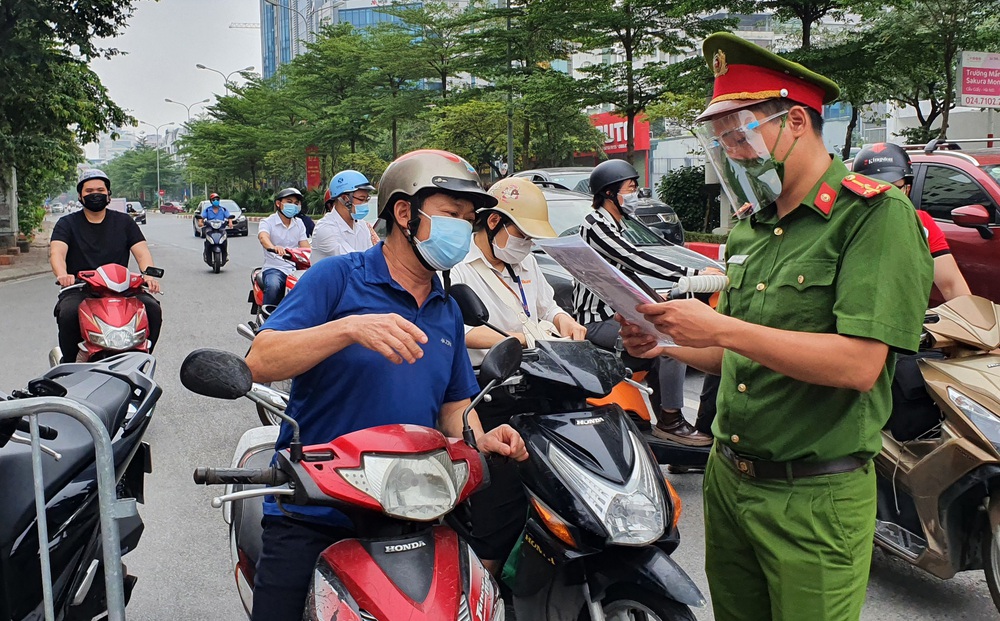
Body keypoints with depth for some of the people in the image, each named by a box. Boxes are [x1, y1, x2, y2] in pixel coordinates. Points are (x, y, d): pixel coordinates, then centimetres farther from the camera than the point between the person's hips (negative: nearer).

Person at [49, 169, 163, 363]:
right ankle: (69, 365, -15)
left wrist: (149, 274, -21)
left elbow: (141, 251, 3)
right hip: (79, 289, -1)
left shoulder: (124, 221, 15)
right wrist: (62, 275, -31)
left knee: (153, 309, -25)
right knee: (68, 313, -34)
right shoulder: (67, 223, 12)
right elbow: (56, 252, -6)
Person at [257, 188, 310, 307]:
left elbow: (305, 247, 8)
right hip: (274, 268, -4)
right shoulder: (268, 222, 2)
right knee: (273, 286, -36)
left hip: (296, 269, 4)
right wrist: (274, 247, -45)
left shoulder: (299, 223, 17)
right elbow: (263, 237, -20)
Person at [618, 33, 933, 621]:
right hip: (728, 477, 7)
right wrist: (668, 345, 0)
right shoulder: (749, 224, 11)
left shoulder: (876, 213, -13)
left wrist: (721, 328, -26)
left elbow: (859, 363, -24)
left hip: (815, 499, -7)